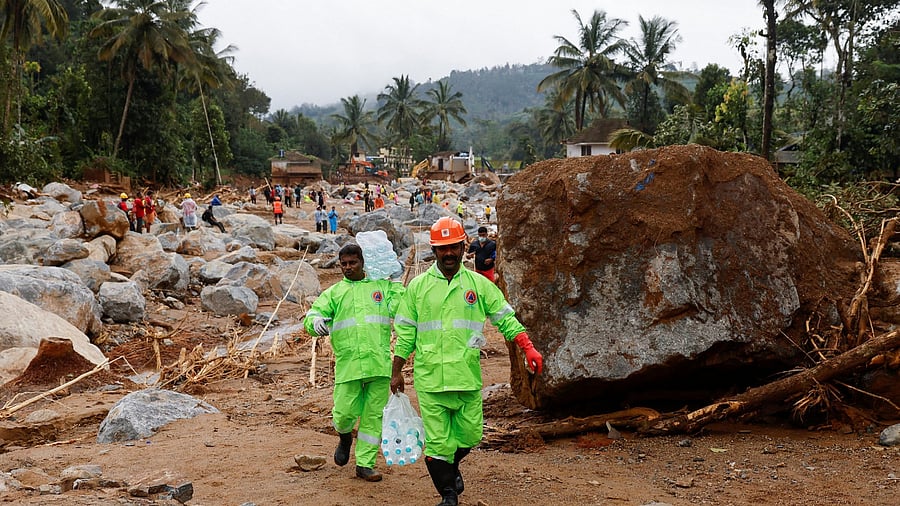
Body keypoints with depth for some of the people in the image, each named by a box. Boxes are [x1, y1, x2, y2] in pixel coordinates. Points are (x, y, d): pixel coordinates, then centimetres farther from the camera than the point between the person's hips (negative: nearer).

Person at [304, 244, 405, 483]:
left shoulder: (381, 286, 14)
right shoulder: (334, 292, 12)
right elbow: (312, 315, 2)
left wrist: (394, 278, 7)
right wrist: (316, 321, -20)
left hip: (379, 363, 1)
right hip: (347, 364, -1)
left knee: (374, 415, 3)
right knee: (344, 412, -3)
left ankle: (365, 464, 13)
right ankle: (345, 437, 32)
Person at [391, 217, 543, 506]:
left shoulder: (479, 284, 6)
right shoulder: (418, 286, 5)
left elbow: (506, 319, 6)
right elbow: (405, 333, 9)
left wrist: (528, 349, -7)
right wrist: (396, 372, 10)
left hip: (467, 376, 1)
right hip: (430, 378, -1)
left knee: (469, 436, 9)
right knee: (437, 440, -1)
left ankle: (452, 466, 41)